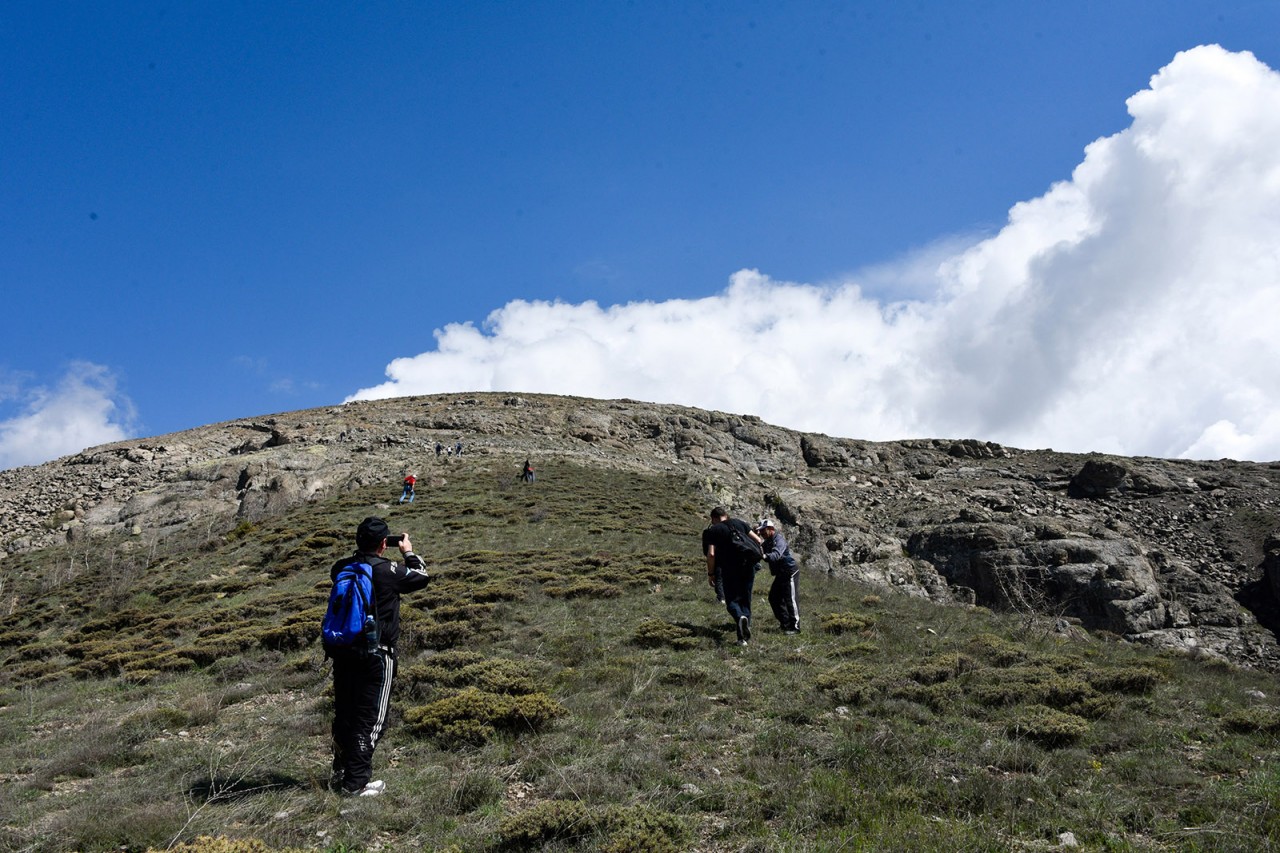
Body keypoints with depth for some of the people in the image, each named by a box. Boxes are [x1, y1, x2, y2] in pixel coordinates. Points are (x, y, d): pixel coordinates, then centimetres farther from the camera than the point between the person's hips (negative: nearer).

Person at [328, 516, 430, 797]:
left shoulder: (342, 568, -1)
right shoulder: (389, 571, -15)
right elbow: (421, 577, 2)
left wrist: (363, 552, 22)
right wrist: (409, 552, 18)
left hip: (343, 653, 6)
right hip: (376, 656, -6)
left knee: (343, 713, 18)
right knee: (369, 718, 2)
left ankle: (340, 773, 31)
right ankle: (356, 782, 5)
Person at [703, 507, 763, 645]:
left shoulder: (712, 531, -1)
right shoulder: (739, 523, 10)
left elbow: (711, 554, -11)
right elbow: (758, 540, 6)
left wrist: (710, 574, -2)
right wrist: (757, 556, 19)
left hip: (729, 570, -3)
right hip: (748, 567, 4)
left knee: (731, 601, 8)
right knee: (745, 600, 14)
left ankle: (740, 617, -25)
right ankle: (744, 637, 8)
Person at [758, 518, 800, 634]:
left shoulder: (779, 540, -22)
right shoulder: (768, 542, 10)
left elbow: (776, 554, -39)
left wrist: (765, 556, -56)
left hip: (790, 571, -10)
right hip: (781, 573, 10)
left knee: (791, 599, -10)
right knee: (773, 597, 12)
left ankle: (795, 626, -4)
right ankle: (785, 623, 23)